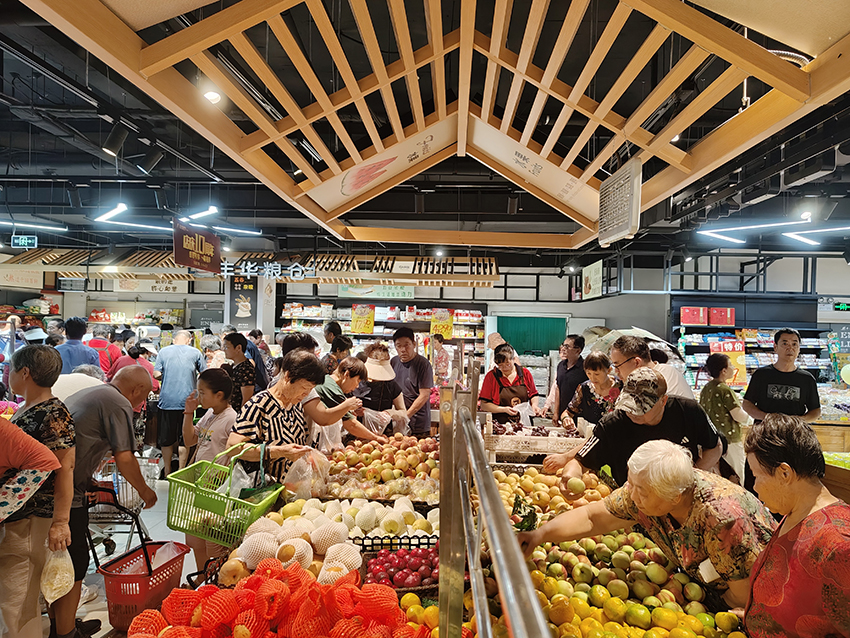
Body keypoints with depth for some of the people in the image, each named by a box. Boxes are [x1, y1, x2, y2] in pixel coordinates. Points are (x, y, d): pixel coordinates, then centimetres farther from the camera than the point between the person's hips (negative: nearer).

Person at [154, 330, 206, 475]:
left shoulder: (164, 351, 2)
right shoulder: (195, 352, 1)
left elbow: (156, 374, 0)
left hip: (167, 401, 1)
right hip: (187, 401, -1)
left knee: (166, 438, 12)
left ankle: (167, 472, 21)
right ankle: (181, 471, 12)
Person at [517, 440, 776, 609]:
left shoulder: (720, 518, -39)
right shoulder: (643, 490, -23)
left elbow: (746, 598, -28)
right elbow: (592, 516, -15)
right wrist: (541, 534, -26)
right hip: (702, 582, 5)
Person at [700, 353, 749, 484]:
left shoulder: (705, 388, 6)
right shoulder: (725, 390, -18)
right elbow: (738, 416, -16)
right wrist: (746, 419, 4)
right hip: (729, 439, -8)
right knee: (736, 478, 2)